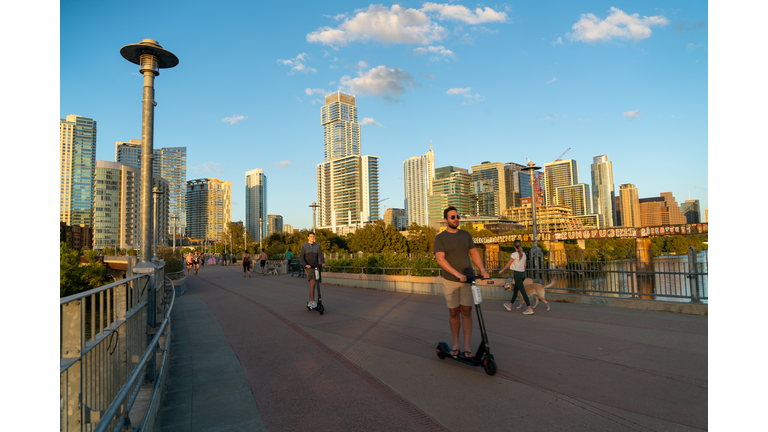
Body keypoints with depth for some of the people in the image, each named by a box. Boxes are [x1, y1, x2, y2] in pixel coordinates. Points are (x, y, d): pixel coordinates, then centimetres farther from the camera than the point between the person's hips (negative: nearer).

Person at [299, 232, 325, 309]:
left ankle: (310, 302, 16)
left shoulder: (317, 246, 7)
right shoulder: (304, 246, -3)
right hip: (308, 267, -4)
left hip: (316, 267, 4)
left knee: (312, 284, 7)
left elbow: (321, 255, -3)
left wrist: (323, 263, -23)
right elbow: (301, 257, -8)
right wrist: (305, 265, -24)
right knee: (312, 283, -20)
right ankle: (312, 301, -18)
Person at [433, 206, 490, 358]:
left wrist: (482, 270, -7)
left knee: (467, 312, 1)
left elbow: (474, 254, 10)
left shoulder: (466, 235, 8)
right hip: (450, 281, -2)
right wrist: (457, 274, -25)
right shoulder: (440, 238, -4)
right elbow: (440, 260, -14)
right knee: (454, 313, 6)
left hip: (468, 279, 2)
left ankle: (467, 346, 7)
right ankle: (455, 344, 20)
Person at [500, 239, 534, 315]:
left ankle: (530, 309, -8)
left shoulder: (514, 254, -13)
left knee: (523, 291, -6)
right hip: (523, 273, 8)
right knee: (515, 290, 17)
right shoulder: (523, 254, 8)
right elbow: (524, 265, 15)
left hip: (517, 274, -8)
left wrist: (501, 270, 7)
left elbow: (508, 265, -7)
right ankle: (509, 306, 29)